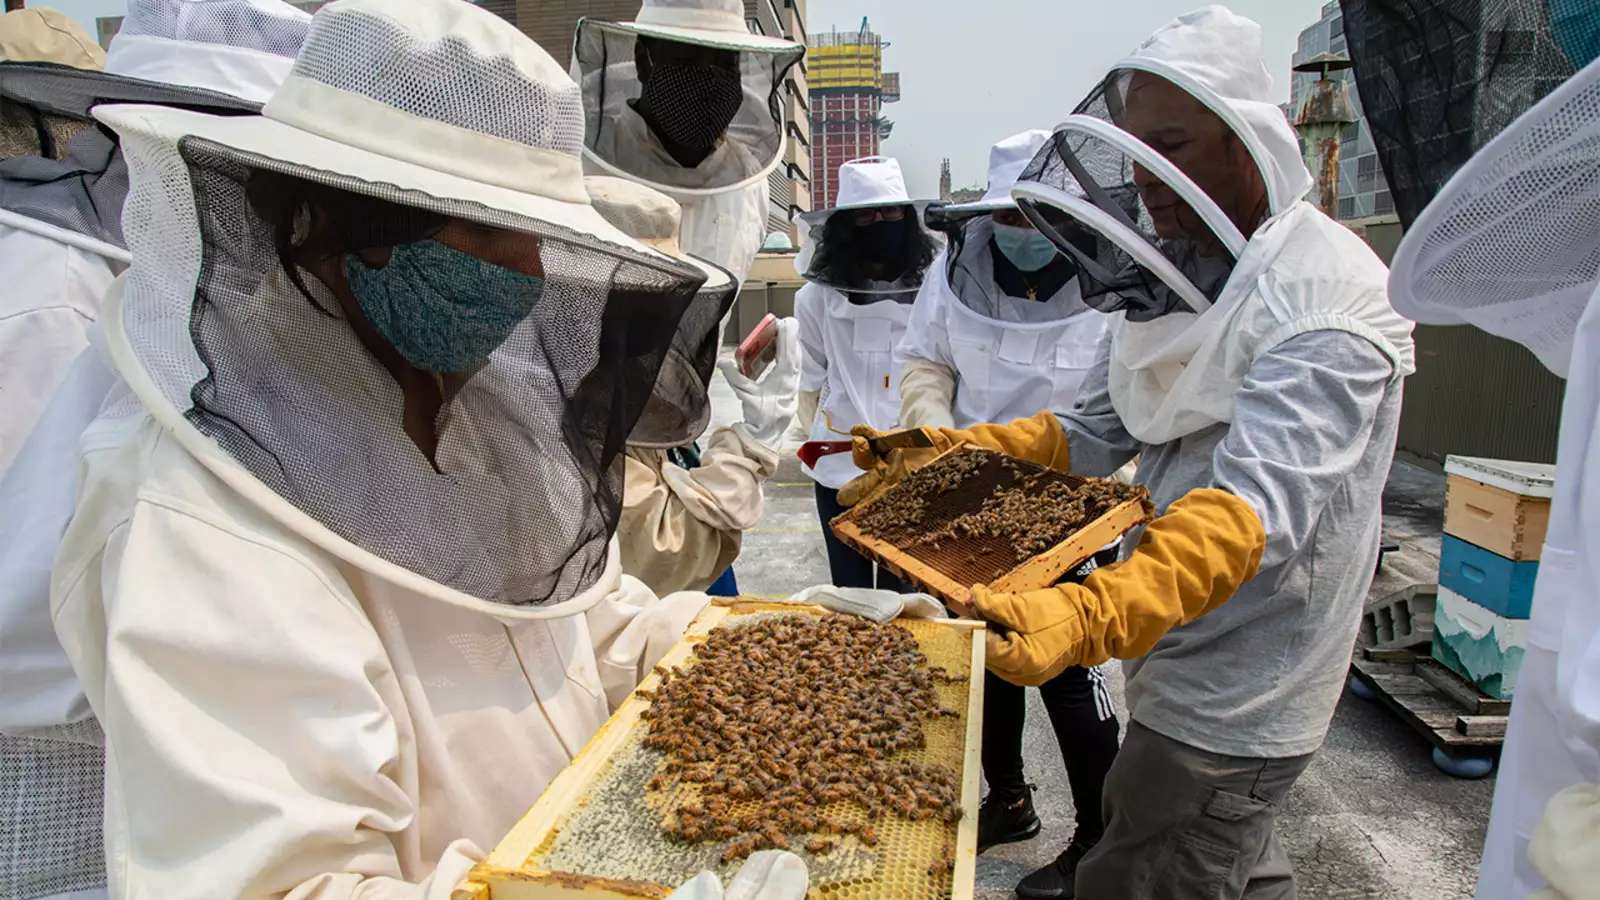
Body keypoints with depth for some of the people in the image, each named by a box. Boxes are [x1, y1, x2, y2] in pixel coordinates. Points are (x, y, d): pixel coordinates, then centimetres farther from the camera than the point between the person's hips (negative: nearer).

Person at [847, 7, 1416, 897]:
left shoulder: (1328, 299, -22)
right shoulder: (1179, 271, 5)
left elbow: (1256, 508, -34)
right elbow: (1094, 431, 7)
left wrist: (1090, 616, -48)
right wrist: (942, 451, -5)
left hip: (1236, 703, -8)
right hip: (1183, 660, 8)